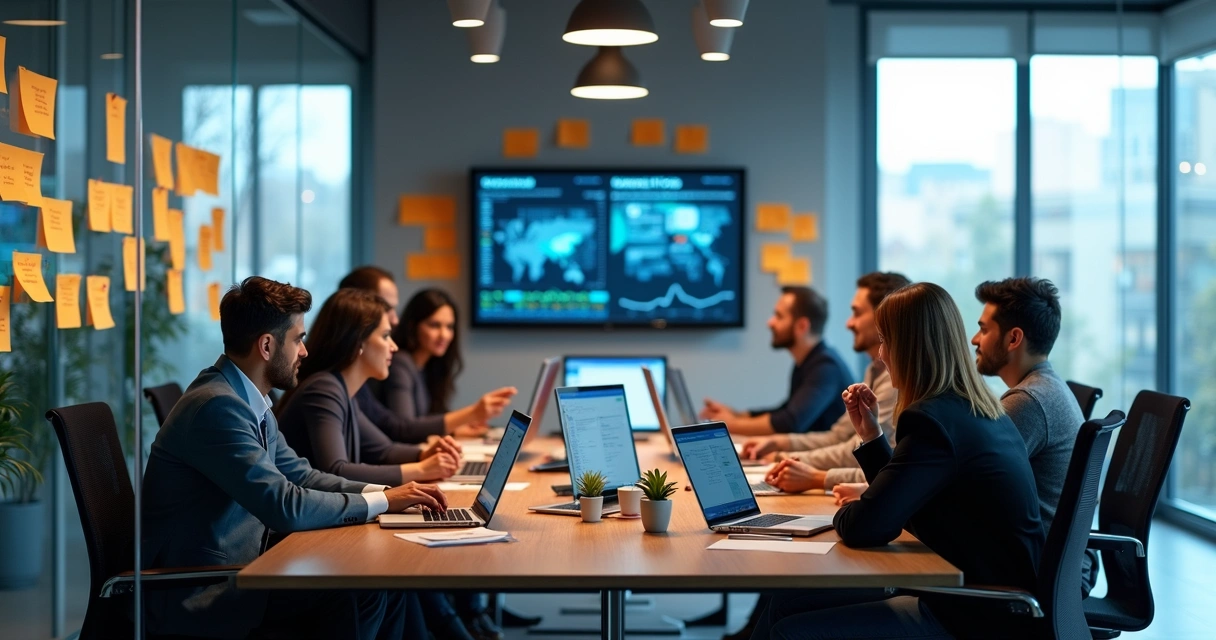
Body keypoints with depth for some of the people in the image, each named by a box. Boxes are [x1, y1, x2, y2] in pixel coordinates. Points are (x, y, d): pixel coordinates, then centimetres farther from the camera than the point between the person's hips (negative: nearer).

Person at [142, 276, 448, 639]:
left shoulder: (248, 399, 9)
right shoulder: (217, 405, -21)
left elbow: (299, 475, 15)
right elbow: (285, 507, -25)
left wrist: (383, 491, 0)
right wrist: (381, 502, -14)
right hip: (197, 595, -9)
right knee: (358, 593, -21)